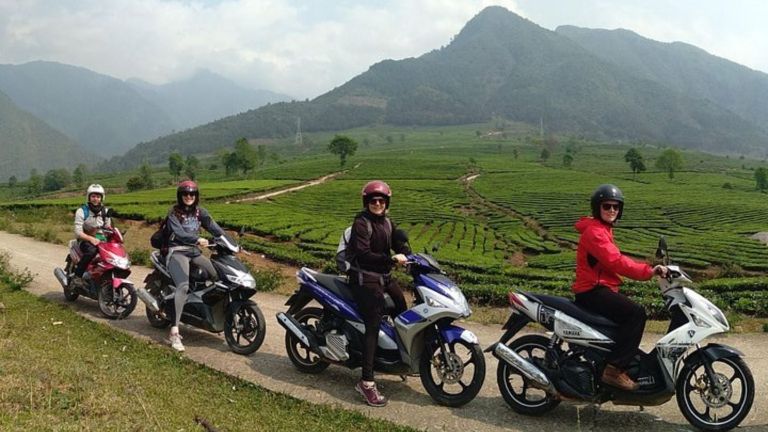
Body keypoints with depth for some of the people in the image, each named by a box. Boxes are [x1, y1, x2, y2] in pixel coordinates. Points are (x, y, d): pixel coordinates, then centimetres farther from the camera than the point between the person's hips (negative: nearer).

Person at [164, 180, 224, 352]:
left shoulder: (200, 212, 13)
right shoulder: (174, 213, -3)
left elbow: (214, 227, 1)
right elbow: (178, 233, -19)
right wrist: (197, 239, -36)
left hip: (195, 252, 7)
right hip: (178, 252, -6)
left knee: (219, 276, -6)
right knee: (183, 286, -27)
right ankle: (174, 332, -34)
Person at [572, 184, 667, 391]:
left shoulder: (603, 230, 21)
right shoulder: (594, 231, -14)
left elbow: (617, 260, 17)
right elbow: (615, 262, -24)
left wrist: (648, 269, 6)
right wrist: (649, 271, -23)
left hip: (601, 290, 11)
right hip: (593, 291, -11)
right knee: (636, 313, -21)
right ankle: (614, 369, -21)